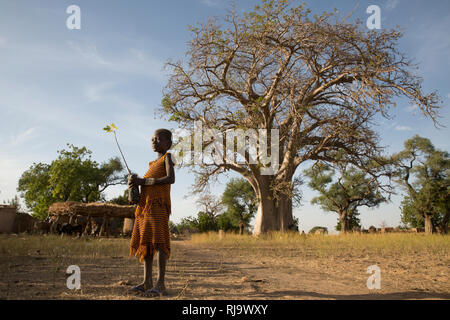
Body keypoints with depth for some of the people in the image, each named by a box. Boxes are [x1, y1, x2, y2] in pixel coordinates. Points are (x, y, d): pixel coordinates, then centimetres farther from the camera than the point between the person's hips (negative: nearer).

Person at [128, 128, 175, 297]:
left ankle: (160, 283, -12)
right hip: (145, 204, 8)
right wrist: (136, 181, 5)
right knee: (145, 242, 5)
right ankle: (147, 282, 8)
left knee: (158, 241, -13)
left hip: (158, 204, -8)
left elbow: (170, 178, -13)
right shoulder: (153, 163, 26)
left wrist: (144, 181, -13)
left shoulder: (167, 157, 3)